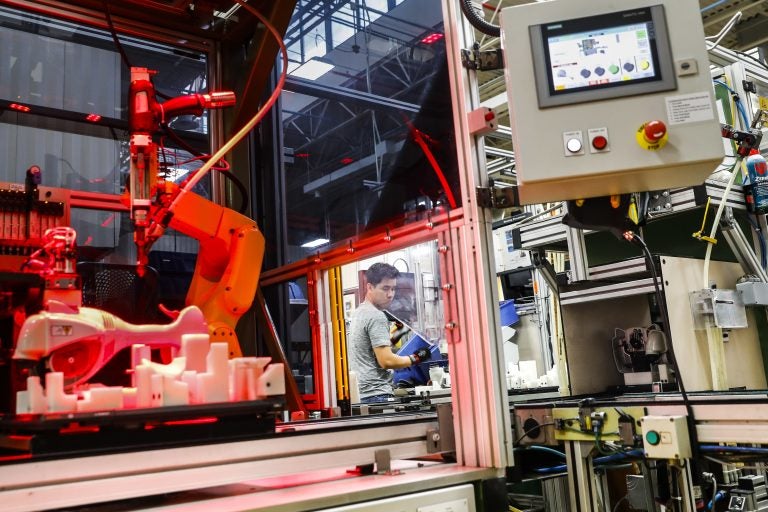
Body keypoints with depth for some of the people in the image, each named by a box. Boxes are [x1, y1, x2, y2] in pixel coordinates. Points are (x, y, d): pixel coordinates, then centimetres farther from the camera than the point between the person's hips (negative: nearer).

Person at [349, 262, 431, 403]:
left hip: (360, 395, 10)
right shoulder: (376, 317, -13)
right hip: (376, 395, -10)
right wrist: (415, 358, -4)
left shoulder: (359, 313, 18)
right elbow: (386, 361, -17)